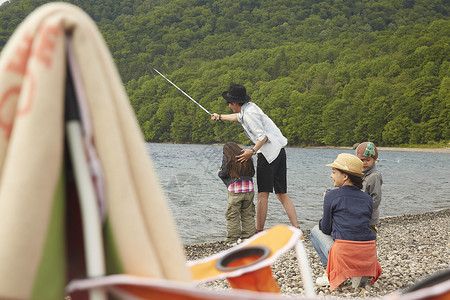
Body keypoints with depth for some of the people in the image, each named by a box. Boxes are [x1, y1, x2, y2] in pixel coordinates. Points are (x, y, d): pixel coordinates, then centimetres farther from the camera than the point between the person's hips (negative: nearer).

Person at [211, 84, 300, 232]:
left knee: (263, 194, -6)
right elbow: (238, 117, 40)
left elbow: (263, 136, -17)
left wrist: (252, 151, -25)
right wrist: (220, 117, 53)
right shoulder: (249, 107, 18)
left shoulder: (250, 113, -11)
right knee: (282, 194, 7)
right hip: (278, 151, 10)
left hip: (268, 152, -10)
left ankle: (259, 231, -3)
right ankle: (296, 229, 1)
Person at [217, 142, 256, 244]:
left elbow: (224, 173, -1)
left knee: (232, 215, 3)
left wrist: (219, 173, 20)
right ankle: (248, 236, 13)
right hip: (249, 189, 4)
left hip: (234, 190, -4)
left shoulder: (227, 157, 3)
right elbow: (252, 172, 16)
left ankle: (233, 238, 4)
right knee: (248, 215, 11)